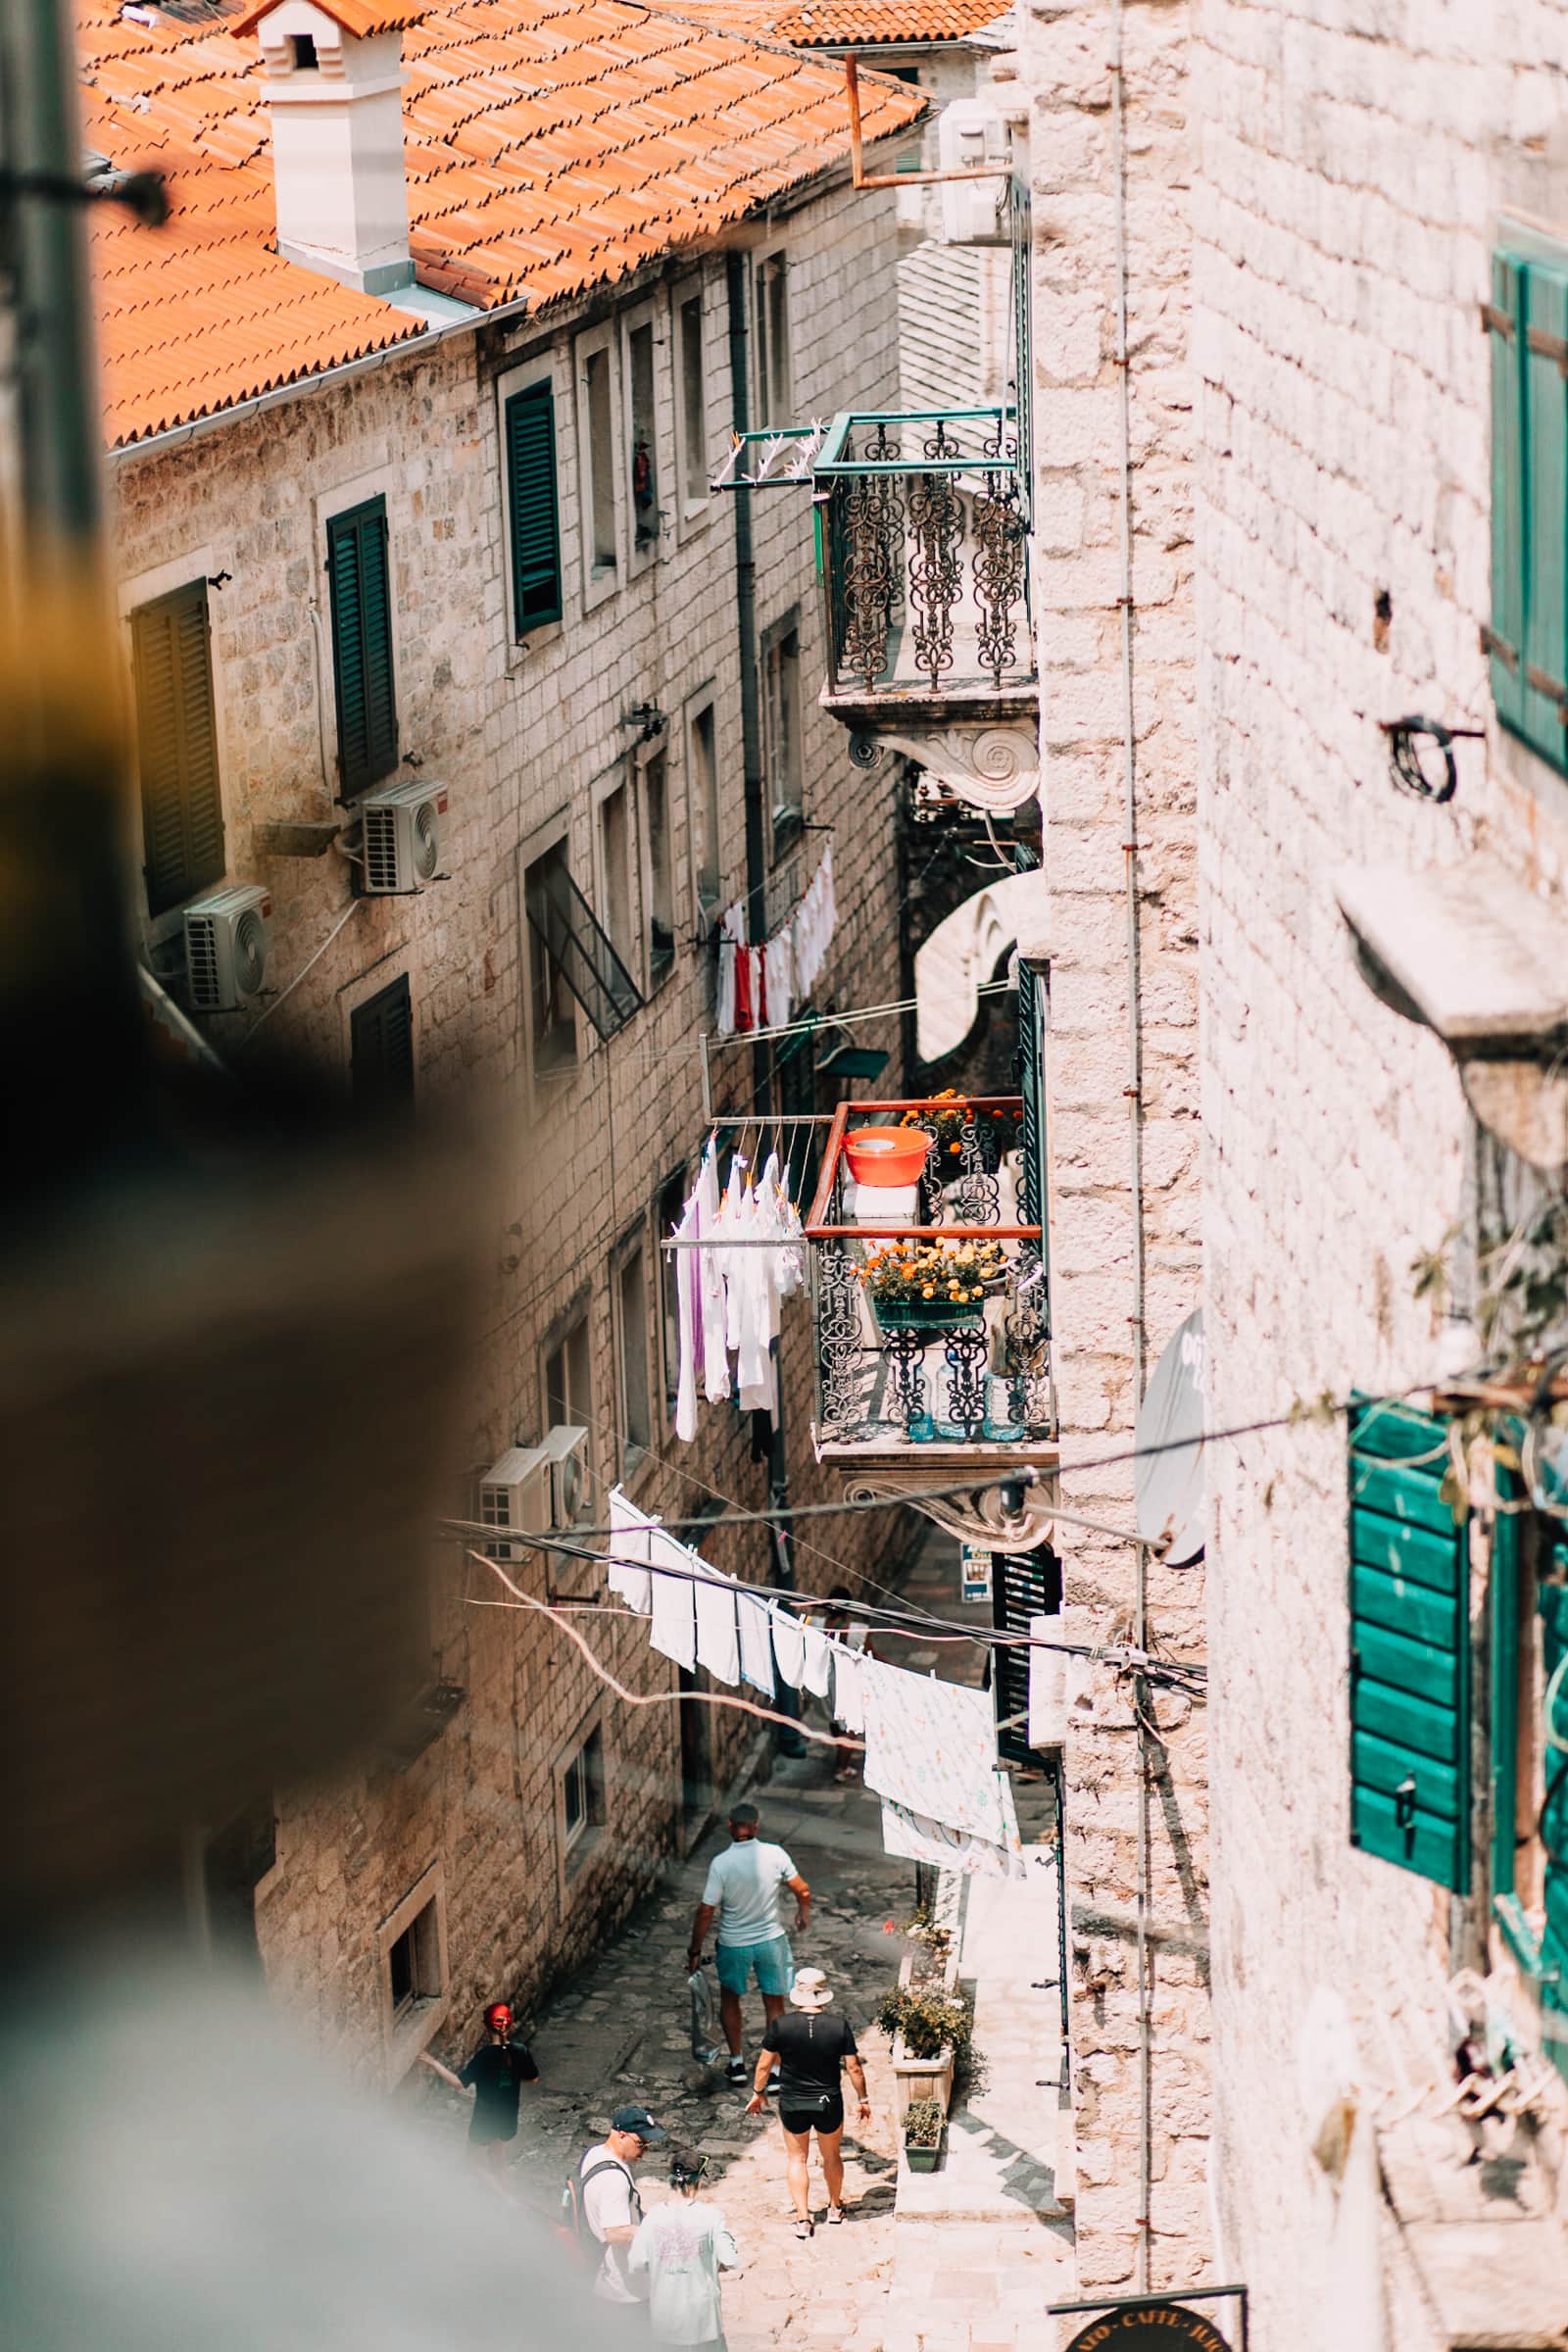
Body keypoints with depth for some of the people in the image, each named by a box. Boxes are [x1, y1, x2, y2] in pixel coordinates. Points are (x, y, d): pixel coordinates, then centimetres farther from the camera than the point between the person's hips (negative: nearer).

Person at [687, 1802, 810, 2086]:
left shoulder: (720, 1863, -20)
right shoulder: (774, 1855, -15)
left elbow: (706, 1912, -16)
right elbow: (803, 1890, -5)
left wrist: (695, 1952, -5)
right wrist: (804, 1912, 18)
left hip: (733, 1945, -1)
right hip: (770, 1940, 1)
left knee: (729, 1999, 23)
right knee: (774, 2004, 15)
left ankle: (737, 2062, 27)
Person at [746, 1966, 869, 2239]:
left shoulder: (781, 2026, -15)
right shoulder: (839, 2025, -14)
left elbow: (764, 2065, -6)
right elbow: (854, 2067, -8)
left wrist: (758, 2093, 12)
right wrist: (863, 2099, 7)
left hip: (792, 2104, -1)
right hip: (829, 2103, 1)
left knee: (797, 2159, 16)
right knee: (832, 2156, 23)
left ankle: (803, 2218, 12)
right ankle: (835, 2206, 41)